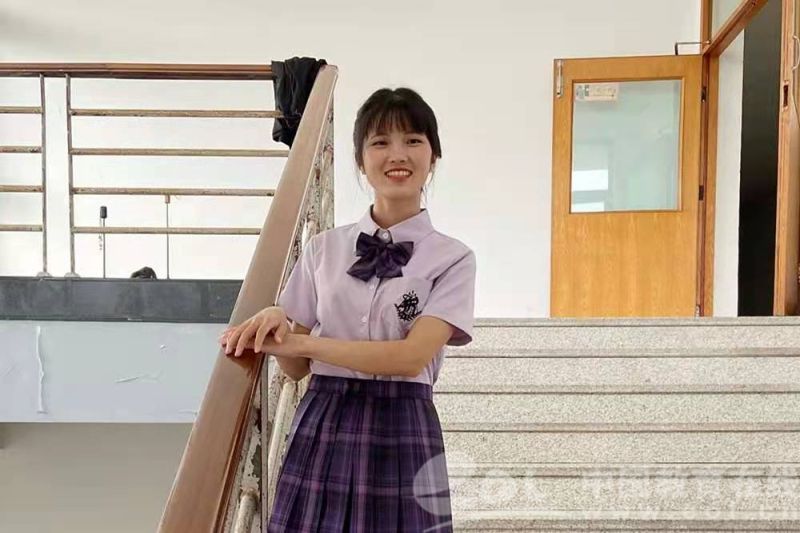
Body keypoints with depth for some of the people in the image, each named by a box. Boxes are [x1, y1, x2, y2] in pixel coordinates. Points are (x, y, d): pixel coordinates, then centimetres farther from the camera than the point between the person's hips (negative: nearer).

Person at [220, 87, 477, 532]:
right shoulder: (324, 249, 5)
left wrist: (300, 342, -14)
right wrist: (278, 325, -14)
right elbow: (296, 368, 8)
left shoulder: (452, 259, -3)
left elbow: (411, 356, -15)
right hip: (320, 430, 2)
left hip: (401, 434, -2)